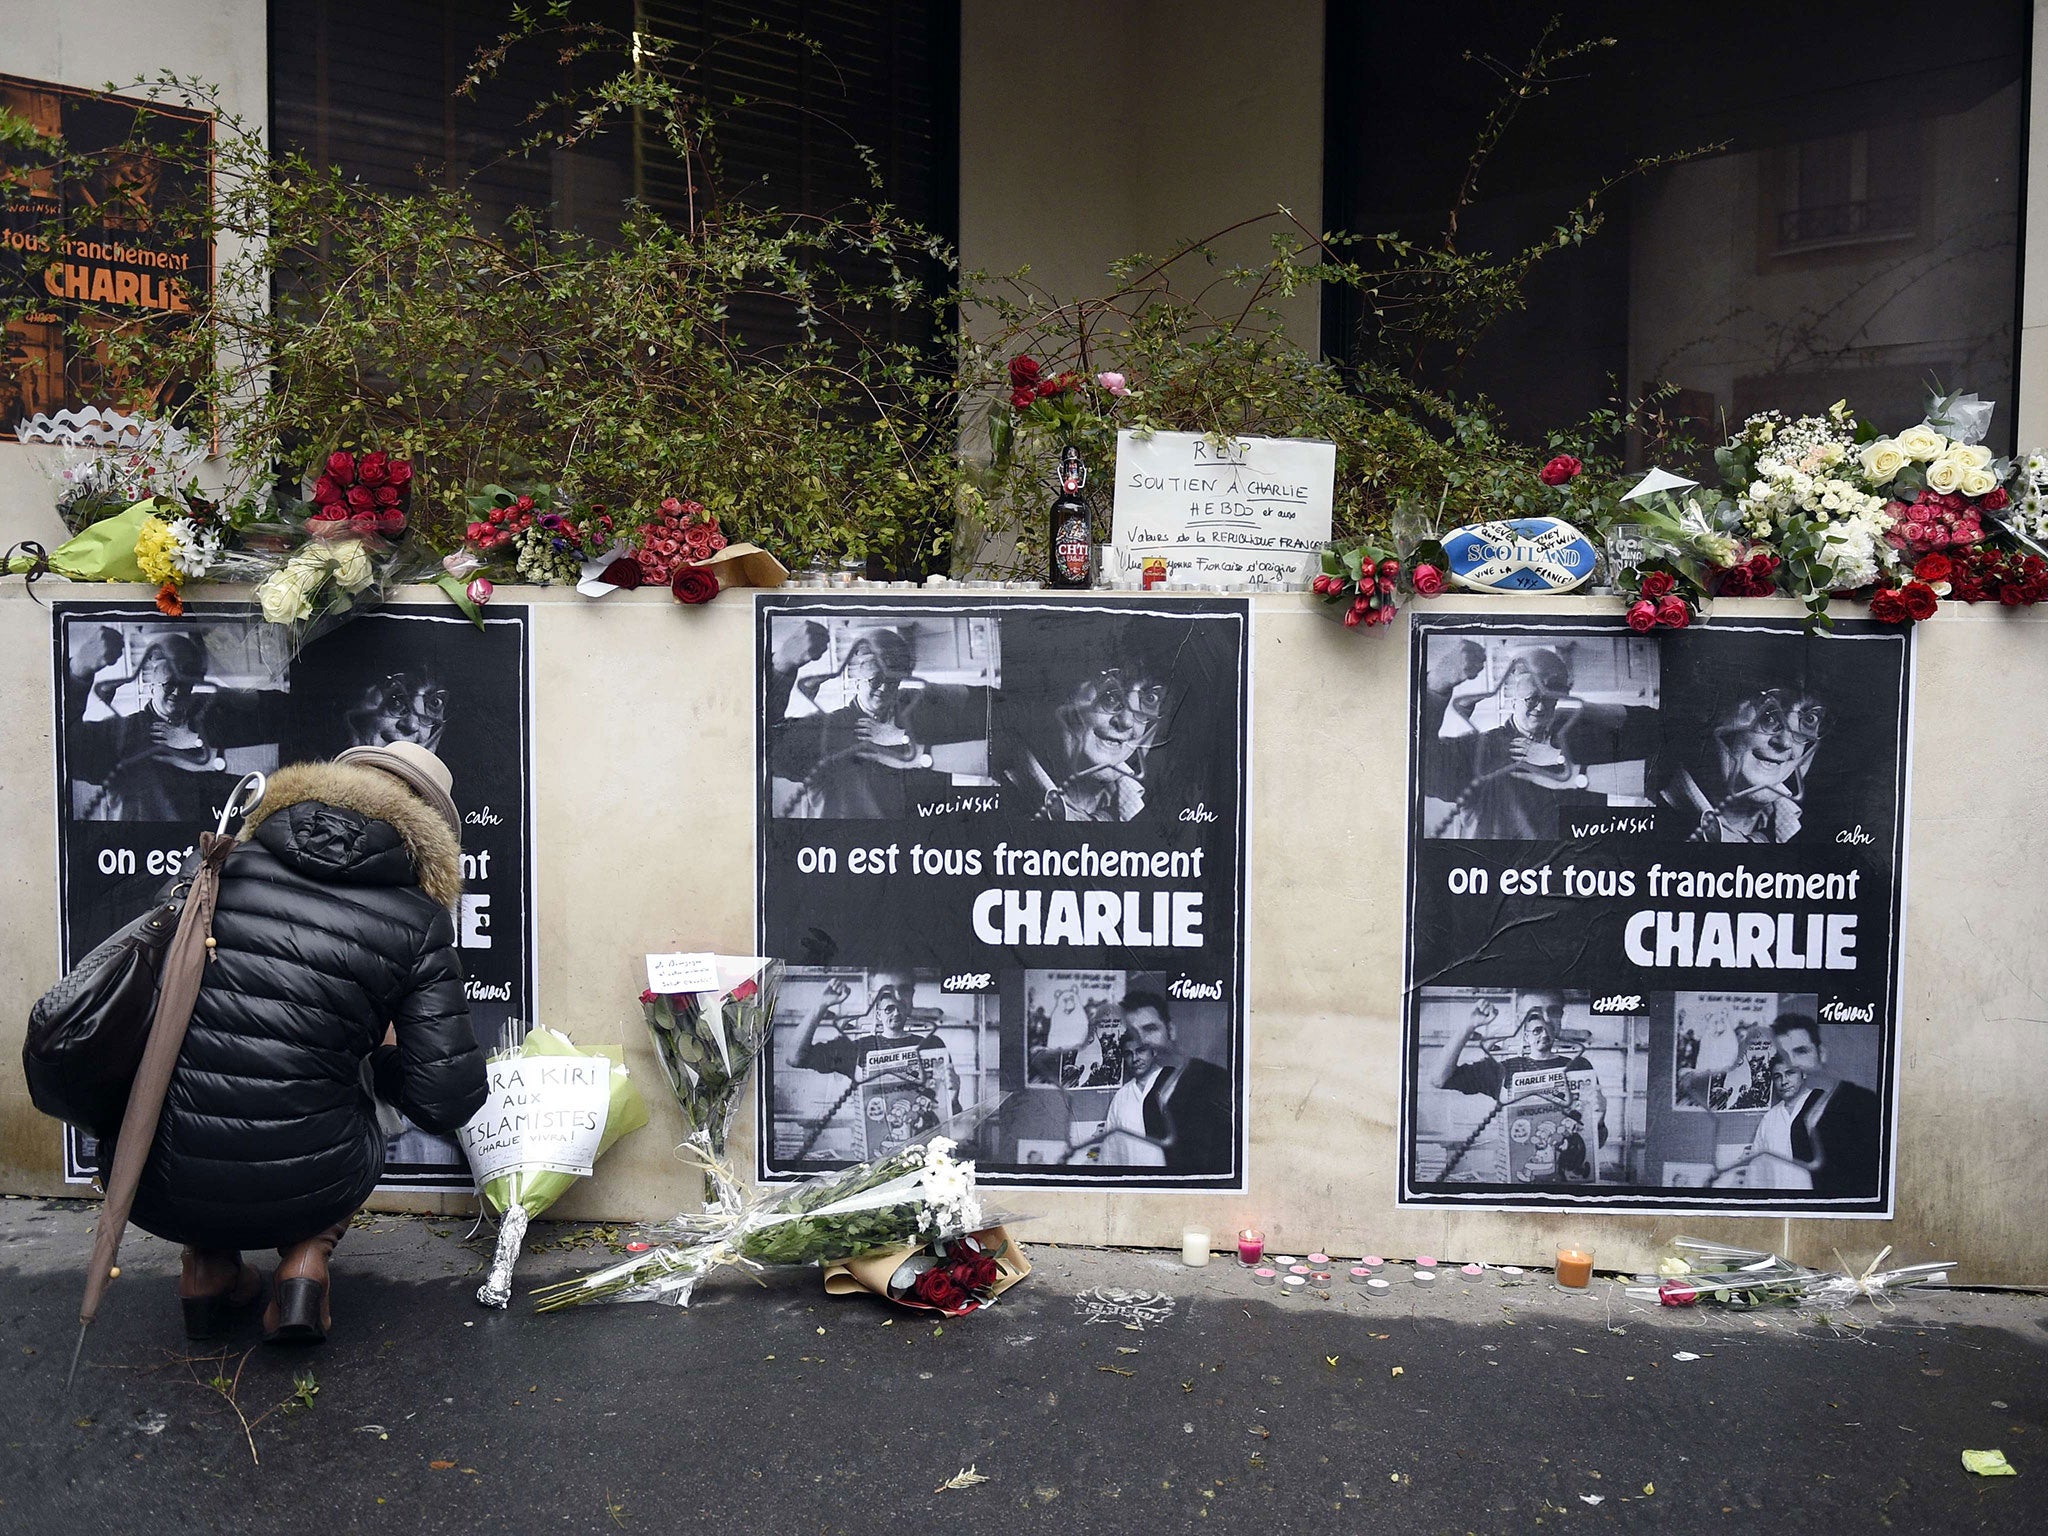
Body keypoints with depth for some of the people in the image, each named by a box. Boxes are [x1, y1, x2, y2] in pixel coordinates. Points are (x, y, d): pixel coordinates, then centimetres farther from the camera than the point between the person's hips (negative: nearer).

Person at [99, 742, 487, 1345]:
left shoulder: (225, 867, 6)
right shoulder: (417, 922, -2)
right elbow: (445, 1101, -5)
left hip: (154, 1189, 2)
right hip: (295, 1194, -2)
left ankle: (207, 1263, 21)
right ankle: (306, 1259, 10)